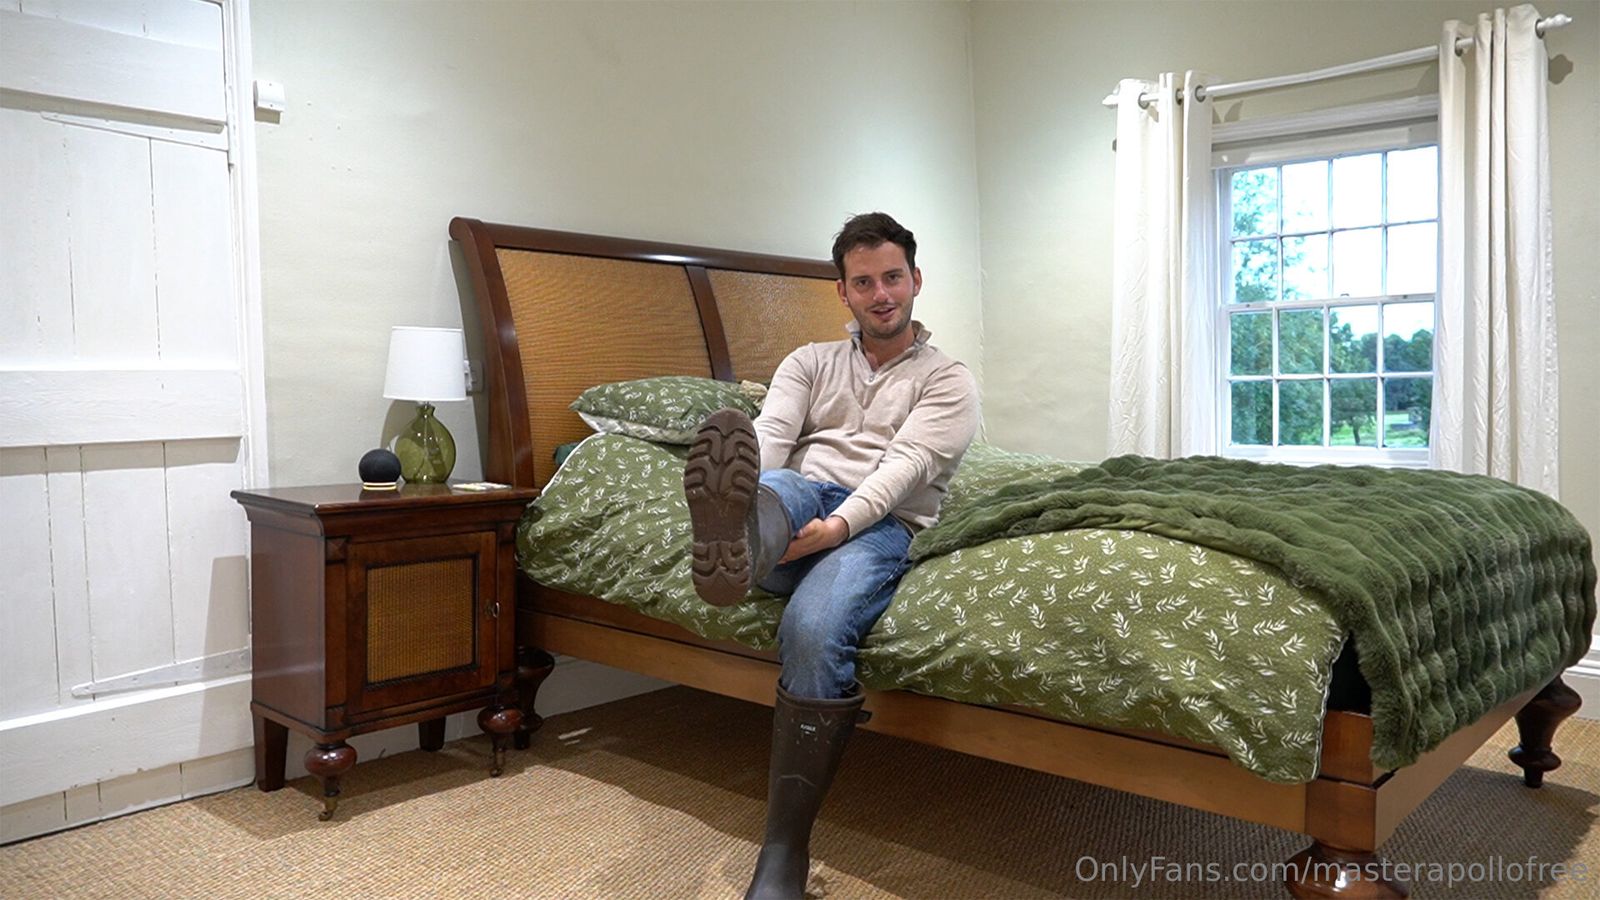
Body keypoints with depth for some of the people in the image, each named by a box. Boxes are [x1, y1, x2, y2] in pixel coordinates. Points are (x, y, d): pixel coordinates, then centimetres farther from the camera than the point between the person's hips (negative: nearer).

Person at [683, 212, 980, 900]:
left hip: (882, 526, -3)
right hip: (799, 504, 3)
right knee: (770, 485, -35)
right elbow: (769, 435, 5)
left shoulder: (947, 379, 13)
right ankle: (735, 542, -74)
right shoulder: (810, 362, 24)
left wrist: (840, 524, -26)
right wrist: (743, 498, -19)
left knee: (813, 632, -34)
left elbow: (907, 464, -6)